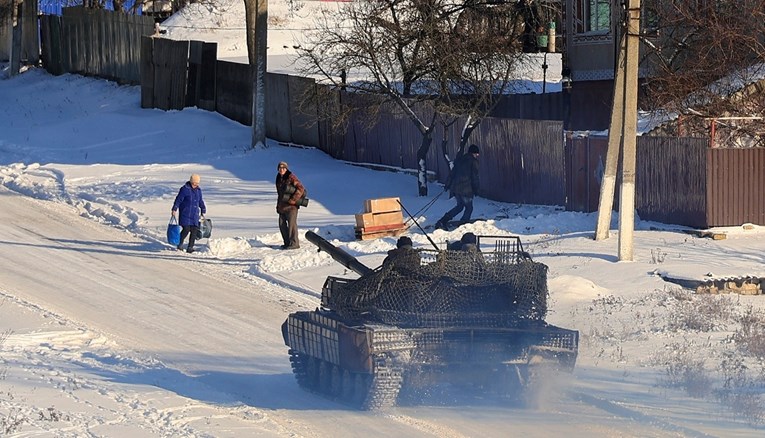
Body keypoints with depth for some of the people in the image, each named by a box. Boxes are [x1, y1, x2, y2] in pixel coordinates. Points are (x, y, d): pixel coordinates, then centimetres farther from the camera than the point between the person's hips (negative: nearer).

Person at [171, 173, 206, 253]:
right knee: (186, 229, -13)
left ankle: (190, 248, 6)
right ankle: (180, 245, 9)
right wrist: (174, 209, -13)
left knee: (194, 230, -1)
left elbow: (201, 202, 22)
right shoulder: (185, 189, -9)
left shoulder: (198, 190, 10)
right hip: (185, 214, -6)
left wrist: (203, 211, 25)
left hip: (195, 215, 6)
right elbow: (178, 200, -9)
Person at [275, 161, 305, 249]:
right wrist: (278, 206, 20)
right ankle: (287, 243, 18)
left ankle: (294, 243, -7)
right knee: (282, 224, 9)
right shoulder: (279, 179, 15)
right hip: (282, 205, 8)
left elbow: (301, 189, -15)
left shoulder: (291, 178, -10)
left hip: (291, 206, -8)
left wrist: (293, 199, -17)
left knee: (292, 223, -10)